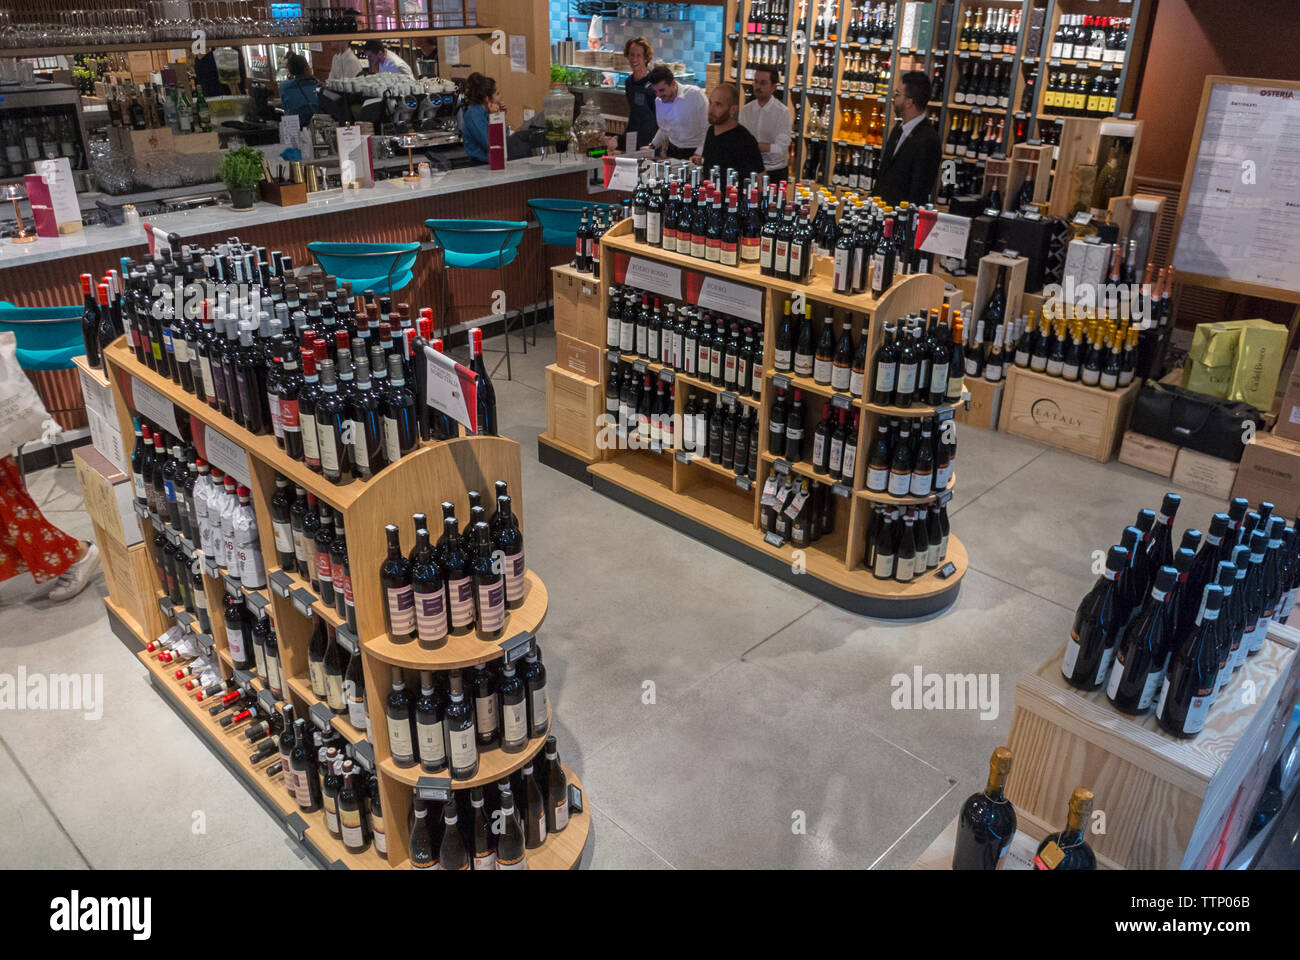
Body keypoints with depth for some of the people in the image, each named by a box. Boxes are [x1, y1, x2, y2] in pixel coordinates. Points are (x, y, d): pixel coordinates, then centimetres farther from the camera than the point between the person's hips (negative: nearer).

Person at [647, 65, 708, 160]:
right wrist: (652, 145, 13)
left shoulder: (695, 94, -13)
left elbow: (708, 127, -13)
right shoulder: (658, 101, 6)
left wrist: (699, 154, -18)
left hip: (694, 151, -5)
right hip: (673, 151, 5)